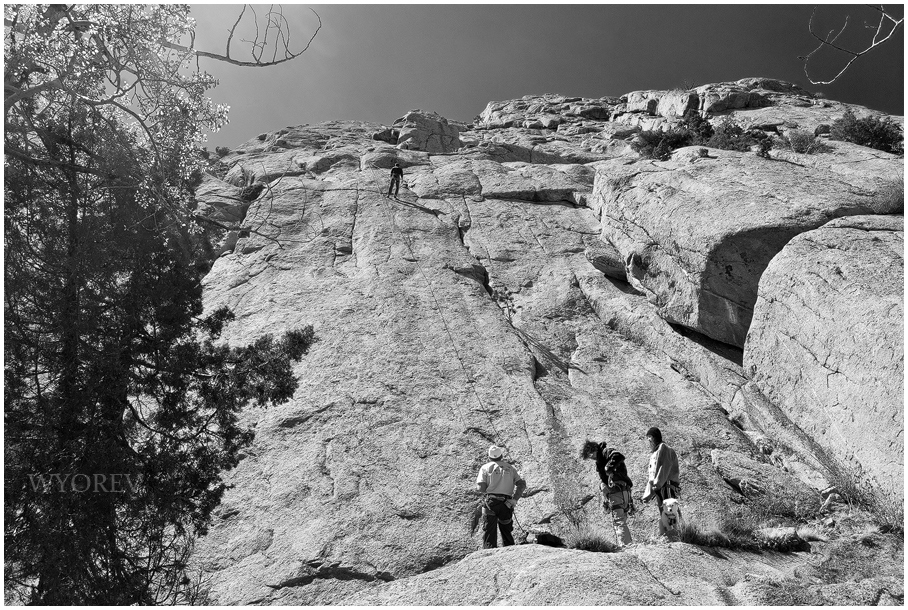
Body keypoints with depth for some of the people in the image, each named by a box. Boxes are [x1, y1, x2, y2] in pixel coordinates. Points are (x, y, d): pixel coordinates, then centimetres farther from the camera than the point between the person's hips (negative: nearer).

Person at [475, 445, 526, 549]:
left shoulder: (485, 468, 4)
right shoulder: (510, 468, 12)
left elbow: (481, 488, -4)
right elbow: (522, 484, 1)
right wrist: (514, 500, -4)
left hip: (491, 502, -2)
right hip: (506, 504, 2)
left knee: (489, 531, 4)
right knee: (507, 531, 17)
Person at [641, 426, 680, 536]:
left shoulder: (663, 449, -4)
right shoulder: (654, 455, 24)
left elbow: (663, 470, -14)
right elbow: (651, 476, 23)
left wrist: (655, 487, -19)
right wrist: (647, 494, 16)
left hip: (666, 488, -9)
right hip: (660, 491, 9)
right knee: (663, 517, 8)